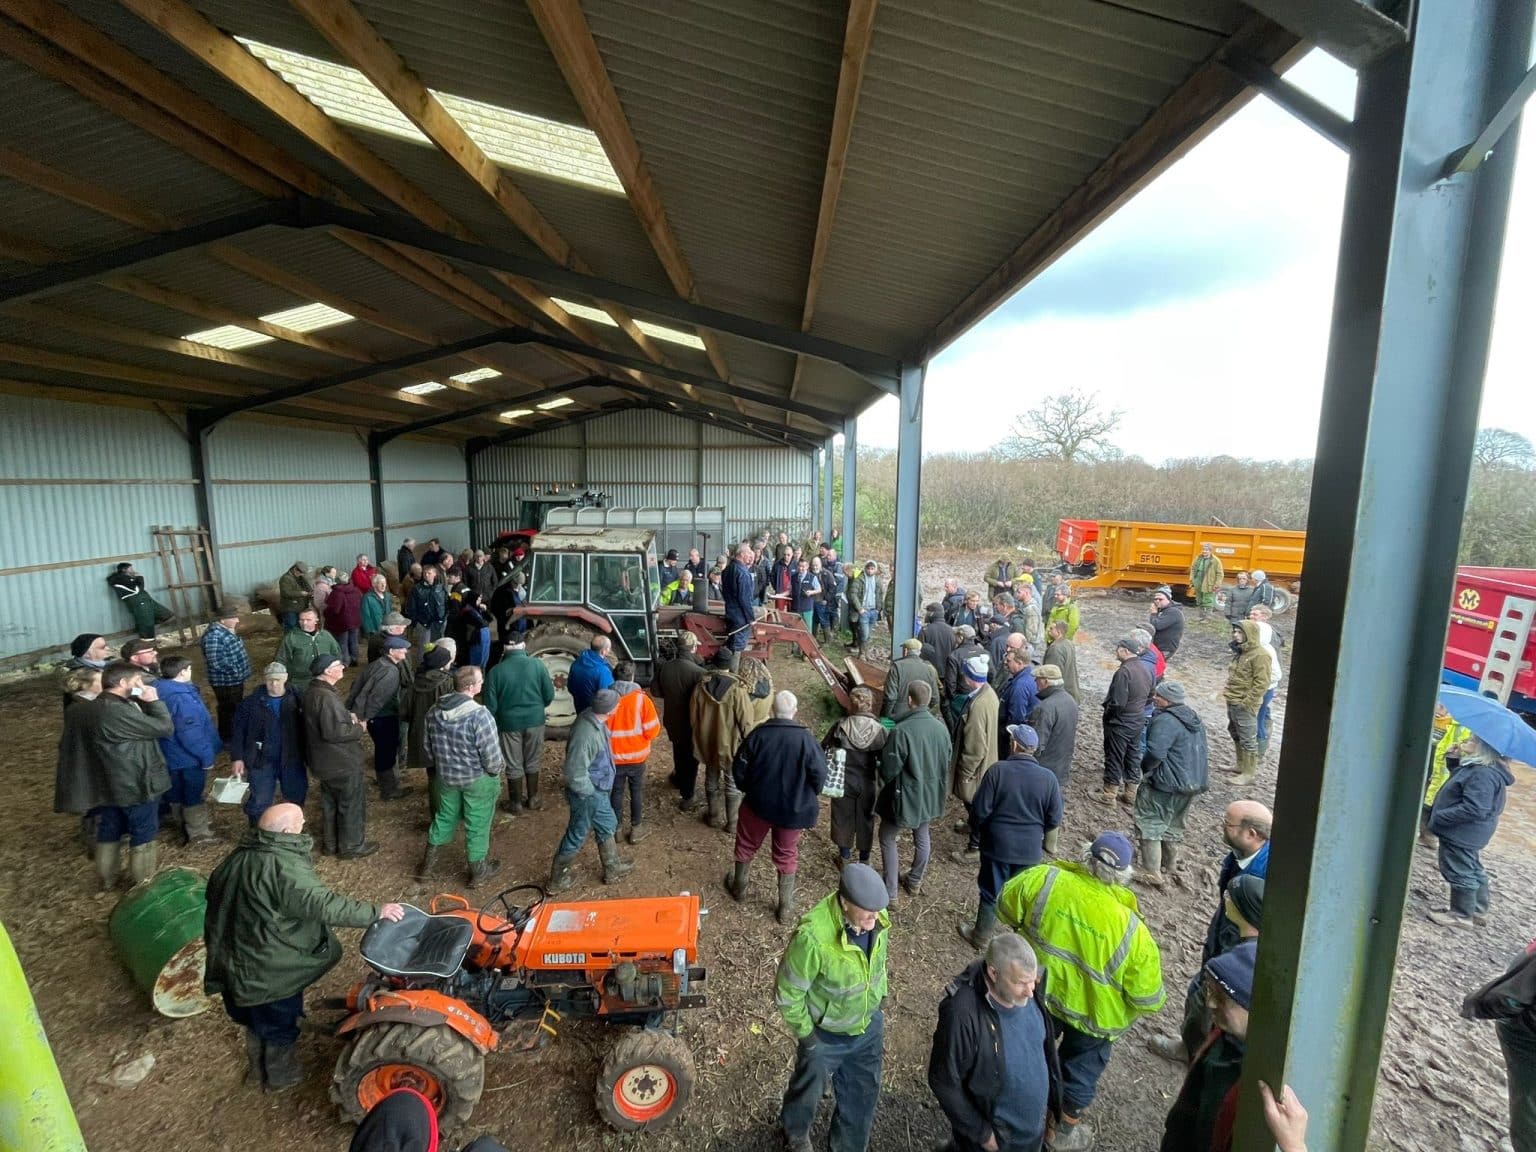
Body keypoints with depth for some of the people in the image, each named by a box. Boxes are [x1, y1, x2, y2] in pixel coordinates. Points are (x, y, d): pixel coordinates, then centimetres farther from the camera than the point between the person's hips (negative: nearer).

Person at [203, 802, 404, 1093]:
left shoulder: (239, 856, -4)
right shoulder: (285, 867, -32)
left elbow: (215, 892, 14)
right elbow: (325, 906, -35)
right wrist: (376, 912, -27)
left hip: (236, 960, 8)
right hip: (272, 969, -8)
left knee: (256, 1020, 30)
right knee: (279, 1024, 18)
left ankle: (257, 1071, 50)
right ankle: (280, 1076, 39)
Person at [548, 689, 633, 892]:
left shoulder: (594, 719, -8)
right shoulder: (585, 735, -36)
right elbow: (575, 773, -30)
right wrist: (591, 793, -15)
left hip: (598, 791, 9)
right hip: (587, 794, -9)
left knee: (607, 826, 25)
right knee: (576, 836, 12)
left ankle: (613, 867, 45)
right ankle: (558, 879, 34)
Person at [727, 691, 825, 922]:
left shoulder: (759, 733, -16)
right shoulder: (805, 738, -19)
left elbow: (739, 767, -8)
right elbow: (820, 773, -13)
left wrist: (747, 788, 12)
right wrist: (809, 796, 8)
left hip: (758, 803, 1)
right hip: (793, 808, 0)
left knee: (747, 845, 25)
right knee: (786, 854, 18)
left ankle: (739, 887, 45)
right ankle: (785, 907, 28)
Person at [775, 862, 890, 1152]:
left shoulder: (877, 919, -20)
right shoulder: (813, 936, -39)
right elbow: (787, 992, -23)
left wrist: (880, 1004, 10)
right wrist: (805, 1036, -13)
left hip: (869, 1027, 4)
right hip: (825, 1035, -4)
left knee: (862, 1096, 24)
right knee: (809, 1091, 24)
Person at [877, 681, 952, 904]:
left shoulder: (901, 731, -29)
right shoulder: (941, 728, -10)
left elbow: (889, 770, -21)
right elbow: (947, 761, 4)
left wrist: (886, 783, 2)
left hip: (905, 795, -6)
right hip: (931, 795, 6)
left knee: (887, 838, 16)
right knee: (922, 836, 26)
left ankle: (889, 891, 21)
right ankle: (915, 882, 44)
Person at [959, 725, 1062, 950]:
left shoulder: (998, 770, -18)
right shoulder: (1048, 777, -11)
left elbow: (980, 809, -14)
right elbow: (1054, 819, -3)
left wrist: (977, 833, 6)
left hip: (997, 845, -2)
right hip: (1030, 848, 2)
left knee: (991, 893, 15)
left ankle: (981, 936, 31)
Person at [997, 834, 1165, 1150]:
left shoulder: (1045, 878, -26)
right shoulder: (1131, 930, -29)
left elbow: (1006, 906, -10)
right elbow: (1148, 998, -18)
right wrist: (1137, 1008, 5)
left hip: (1039, 993, 3)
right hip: (1094, 1014, -2)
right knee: (1080, 1070, 26)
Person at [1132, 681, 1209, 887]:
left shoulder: (1165, 721, -23)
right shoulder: (1194, 718, 9)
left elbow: (1155, 753, -28)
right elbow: (1201, 751, 18)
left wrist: (1144, 768, -8)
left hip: (1168, 784, -9)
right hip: (1195, 783, 9)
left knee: (1150, 824, 0)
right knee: (1173, 823, 24)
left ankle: (1152, 873, 2)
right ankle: (1170, 862, 40)